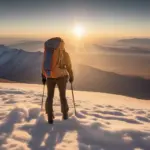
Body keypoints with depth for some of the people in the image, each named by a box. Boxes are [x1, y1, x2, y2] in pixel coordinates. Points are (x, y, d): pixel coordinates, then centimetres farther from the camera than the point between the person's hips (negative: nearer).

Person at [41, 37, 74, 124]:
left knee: (50, 96, 14)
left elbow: (44, 65, 8)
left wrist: (43, 77, 15)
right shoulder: (64, 53, -2)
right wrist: (71, 77, 14)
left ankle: (50, 117, 10)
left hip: (49, 77, 3)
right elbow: (69, 66, 1)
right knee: (63, 96, 14)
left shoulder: (47, 51, 7)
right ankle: (65, 115, 24)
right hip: (61, 76, -2)